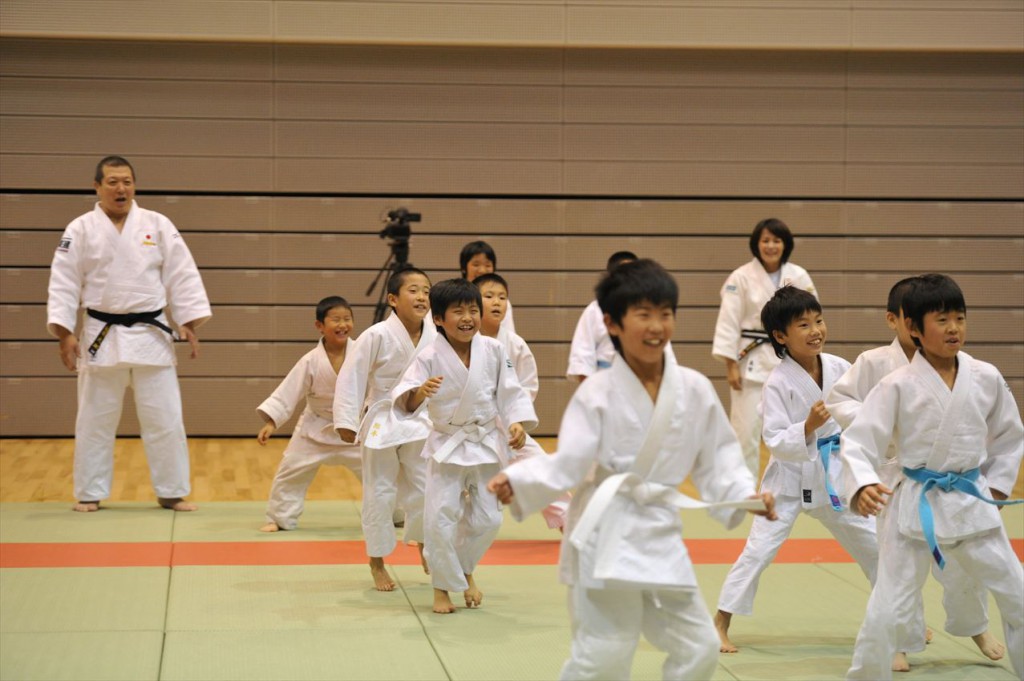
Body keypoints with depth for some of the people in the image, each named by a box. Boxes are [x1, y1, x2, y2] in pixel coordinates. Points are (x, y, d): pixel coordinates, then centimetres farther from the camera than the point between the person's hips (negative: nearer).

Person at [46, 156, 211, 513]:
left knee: (165, 418, 4)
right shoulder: (80, 229, -2)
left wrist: (189, 324, -5)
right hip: (102, 336, -1)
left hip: (151, 335, 1)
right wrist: (64, 333, -10)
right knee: (95, 420, 6)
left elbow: (182, 277, 1)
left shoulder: (158, 225, 1)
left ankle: (172, 492, 15)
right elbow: (64, 283, -3)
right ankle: (89, 494, 18)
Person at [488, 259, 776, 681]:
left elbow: (717, 458, 9)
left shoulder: (695, 390, 1)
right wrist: (517, 481, -29)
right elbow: (567, 463, -14)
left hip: (660, 537, 5)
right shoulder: (598, 392, -9)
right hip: (606, 536, -5)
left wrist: (745, 496, -7)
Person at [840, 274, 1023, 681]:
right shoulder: (898, 386, -12)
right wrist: (863, 486, -31)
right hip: (915, 506, -3)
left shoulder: (986, 379, -2)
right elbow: (859, 442, -15)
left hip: (972, 504, 4)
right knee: (884, 612, -6)